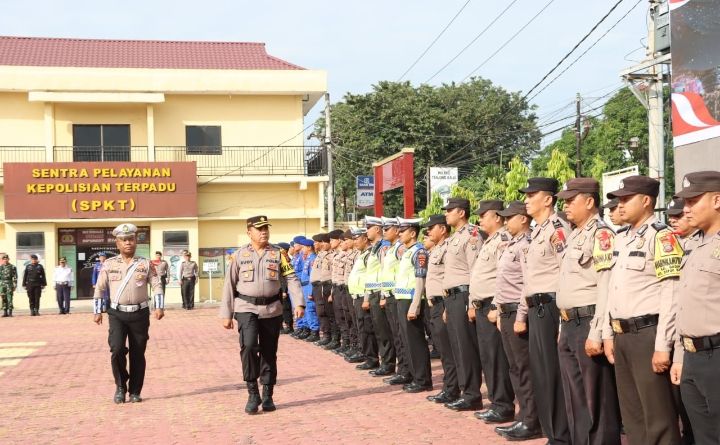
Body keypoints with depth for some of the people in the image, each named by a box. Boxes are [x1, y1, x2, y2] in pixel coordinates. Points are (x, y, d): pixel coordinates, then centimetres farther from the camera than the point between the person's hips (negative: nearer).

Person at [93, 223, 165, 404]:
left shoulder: (146, 264, 3)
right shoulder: (109, 265, 4)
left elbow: (156, 286, 0)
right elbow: (99, 289, 9)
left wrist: (159, 307, -12)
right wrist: (97, 311, 5)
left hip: (140, 314, 0)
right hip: (117, 314, 0)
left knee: (137, 354, 4)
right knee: (117, 349, -16)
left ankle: (135, 392, 16)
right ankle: (120, 386, 4)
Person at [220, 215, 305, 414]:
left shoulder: (278, 254, 4)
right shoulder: (240, 255, 2)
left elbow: (292, 278, 0)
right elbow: (229, 285, 4)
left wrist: (299, 303, -12)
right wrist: (226, 314, 2)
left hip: (272, 309, 2)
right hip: (246, 308, -2)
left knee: (269, 353, 8)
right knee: (248, 346, -20)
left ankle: (267, 396, 20)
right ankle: (252, 393, -7)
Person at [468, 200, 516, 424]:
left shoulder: (504, 240, -12)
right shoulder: (488, 242, 19)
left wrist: (497, 308, -21)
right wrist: (473, 304, 22)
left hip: (493, 307, -10)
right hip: (481, 307, 10)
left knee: (497, 357, -6)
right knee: (486, 357, 12)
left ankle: (504, 406, 0)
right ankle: (496, 402, 19)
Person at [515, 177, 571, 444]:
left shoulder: (557, 228, -12)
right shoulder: (536, 232, 19)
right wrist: (522, 315, 23)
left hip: (550, 308, -10)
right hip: (536, 310, 10)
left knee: (552, 375, -4)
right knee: (539, 373, 14)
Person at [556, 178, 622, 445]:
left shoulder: (601, 234, -11)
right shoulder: (574, 235, 18)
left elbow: (607, 288, -19)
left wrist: (596, 333, -22)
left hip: (589, 324, -9)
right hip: (570, 326, 9)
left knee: (597, 400, -1)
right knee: (574, 400, 15)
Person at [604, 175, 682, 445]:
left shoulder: (661, 236, -11)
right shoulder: (621, 239, 15)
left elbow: (671, 295, -17)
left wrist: (662, 346, -20)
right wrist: (608, 335, 16)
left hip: (648, 334, -9)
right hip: (622, 336, 9)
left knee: (658, 417, -2)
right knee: (631, 413, 15)